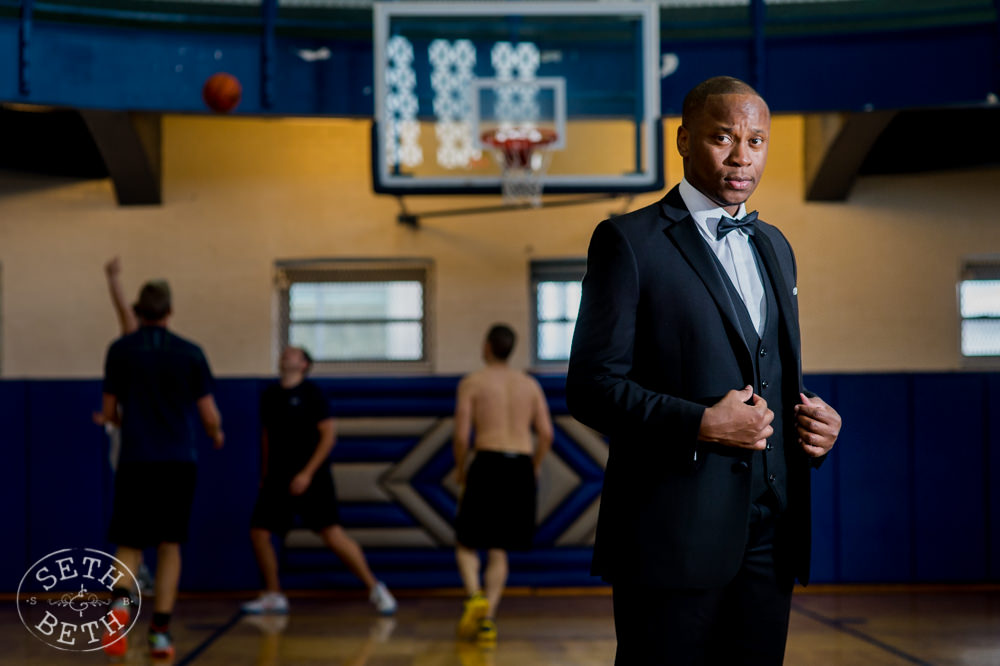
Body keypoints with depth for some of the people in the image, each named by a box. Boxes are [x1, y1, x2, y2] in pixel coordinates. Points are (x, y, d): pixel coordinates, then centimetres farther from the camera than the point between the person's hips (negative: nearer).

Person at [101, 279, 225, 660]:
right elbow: (209, 416, 5)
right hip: (180, 460, 0)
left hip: (135, 460, 0)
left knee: (130, 545, 7)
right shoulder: (190, 353, 4)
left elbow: (110, 412, 8)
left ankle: (121, 597, -25)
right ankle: (161, 630, 3)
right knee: (169, 545, 10)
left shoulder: (120, 350, 3)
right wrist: (217, 435, 27)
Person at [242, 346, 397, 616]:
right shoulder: (270, 395, 11)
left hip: (310, 477, -6)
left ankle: (375, 588, -5)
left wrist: (307, 473, -16)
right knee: (258, 532, -1)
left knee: (332, 533, -14)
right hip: (277, 477, 6)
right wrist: (264, 475, 17)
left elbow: (329, 434, -9)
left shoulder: (311, 392, -5)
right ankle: (273, 597, 14)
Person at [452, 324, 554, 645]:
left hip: (488, 463, -3)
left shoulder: (472, 382, 2)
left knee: (466, 543, 9)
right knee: (498, 551, 12)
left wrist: (460, 470, 10)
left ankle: (475, 597, -18)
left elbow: (461, 435, -5)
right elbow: (546, 433, 5)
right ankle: (488, 617, -1)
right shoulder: (530, 384, 13)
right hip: (522, 465, 3)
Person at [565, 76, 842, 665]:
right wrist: (700, 425, -21)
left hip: (769, 531, 6)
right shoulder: (629, 241, -4)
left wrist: (816, 418, 3)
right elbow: (591, 385, -10)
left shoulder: (774, 246, 18)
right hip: (674, 535, -6)